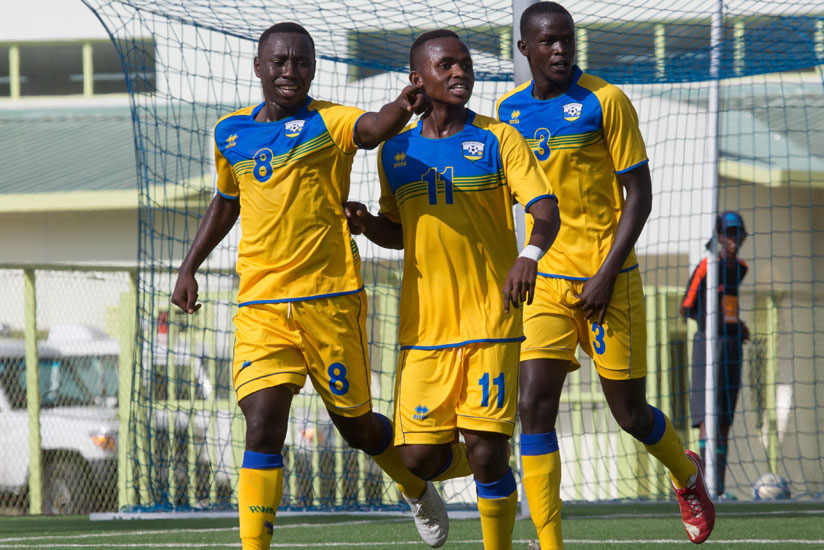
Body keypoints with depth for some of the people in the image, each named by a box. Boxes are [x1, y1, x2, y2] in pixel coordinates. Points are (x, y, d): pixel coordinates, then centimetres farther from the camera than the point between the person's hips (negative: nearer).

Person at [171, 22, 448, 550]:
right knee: (263, 426, -13)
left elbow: (373, 128, -28)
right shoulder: (231, 133, 10)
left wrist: (401, 109, -50)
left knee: (355, 424, 11)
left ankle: (420, 491, 41)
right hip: (260, 304, 3)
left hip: (331, 298, -3)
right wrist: (189, 268, 22)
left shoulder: (327, 122, -4)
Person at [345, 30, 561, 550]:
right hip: (424, 326, 3)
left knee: (486, 449, -10)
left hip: (490, 318, -3)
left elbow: (545, 209, -10)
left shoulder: (498, 140, 0)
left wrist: (530, 254, -31)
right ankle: (485, 468, 30)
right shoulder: (396, 151, 11)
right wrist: (366, 224, 0)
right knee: (420, 457, -2)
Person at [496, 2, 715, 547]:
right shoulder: (509, 109, 6)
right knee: (534, 407, -12)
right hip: (545, 282, 3)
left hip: (608, 281, -3)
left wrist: (606, 274, -14)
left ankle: (687, 475, 38)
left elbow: (639, 194, -7)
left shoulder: (604, 101, -8)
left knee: (630, 414, 5)